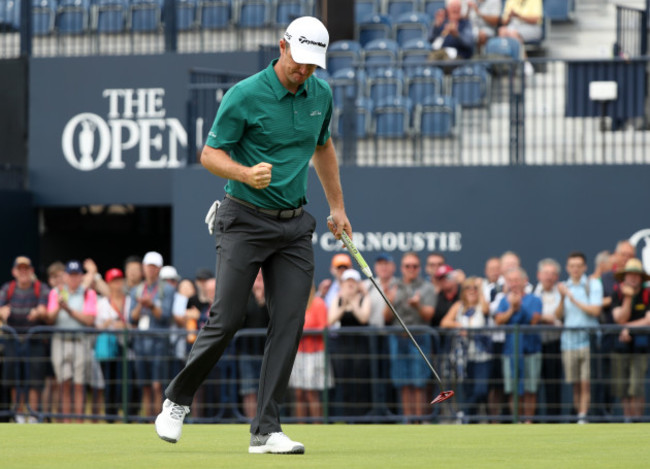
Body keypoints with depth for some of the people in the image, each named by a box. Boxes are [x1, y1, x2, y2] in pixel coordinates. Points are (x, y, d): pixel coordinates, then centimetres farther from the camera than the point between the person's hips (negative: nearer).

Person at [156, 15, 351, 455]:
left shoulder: (321, 94, 6)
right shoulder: (244, 96, -13)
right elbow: (210, 153, -9)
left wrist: (337, 206, 24)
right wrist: (245, 174, -29)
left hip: (294, 225, 5)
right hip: (246, 220, -5)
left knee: (289, 324, -5)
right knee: (227, 319, -7)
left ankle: (266, 430, -4)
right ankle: (177, 399, 15)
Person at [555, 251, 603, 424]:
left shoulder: (593, 285, 2)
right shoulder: (564, 286, 13)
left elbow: (595, 310, -9)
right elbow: (558, 315, 9)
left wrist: (572, 298, -10)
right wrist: (562, 298, -8)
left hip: (588, 338, -4)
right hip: (569, 340, 4)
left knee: (586, 383, -9)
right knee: (575, 384, 4)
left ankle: (583, 416, -12)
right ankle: (579, 413, 9)